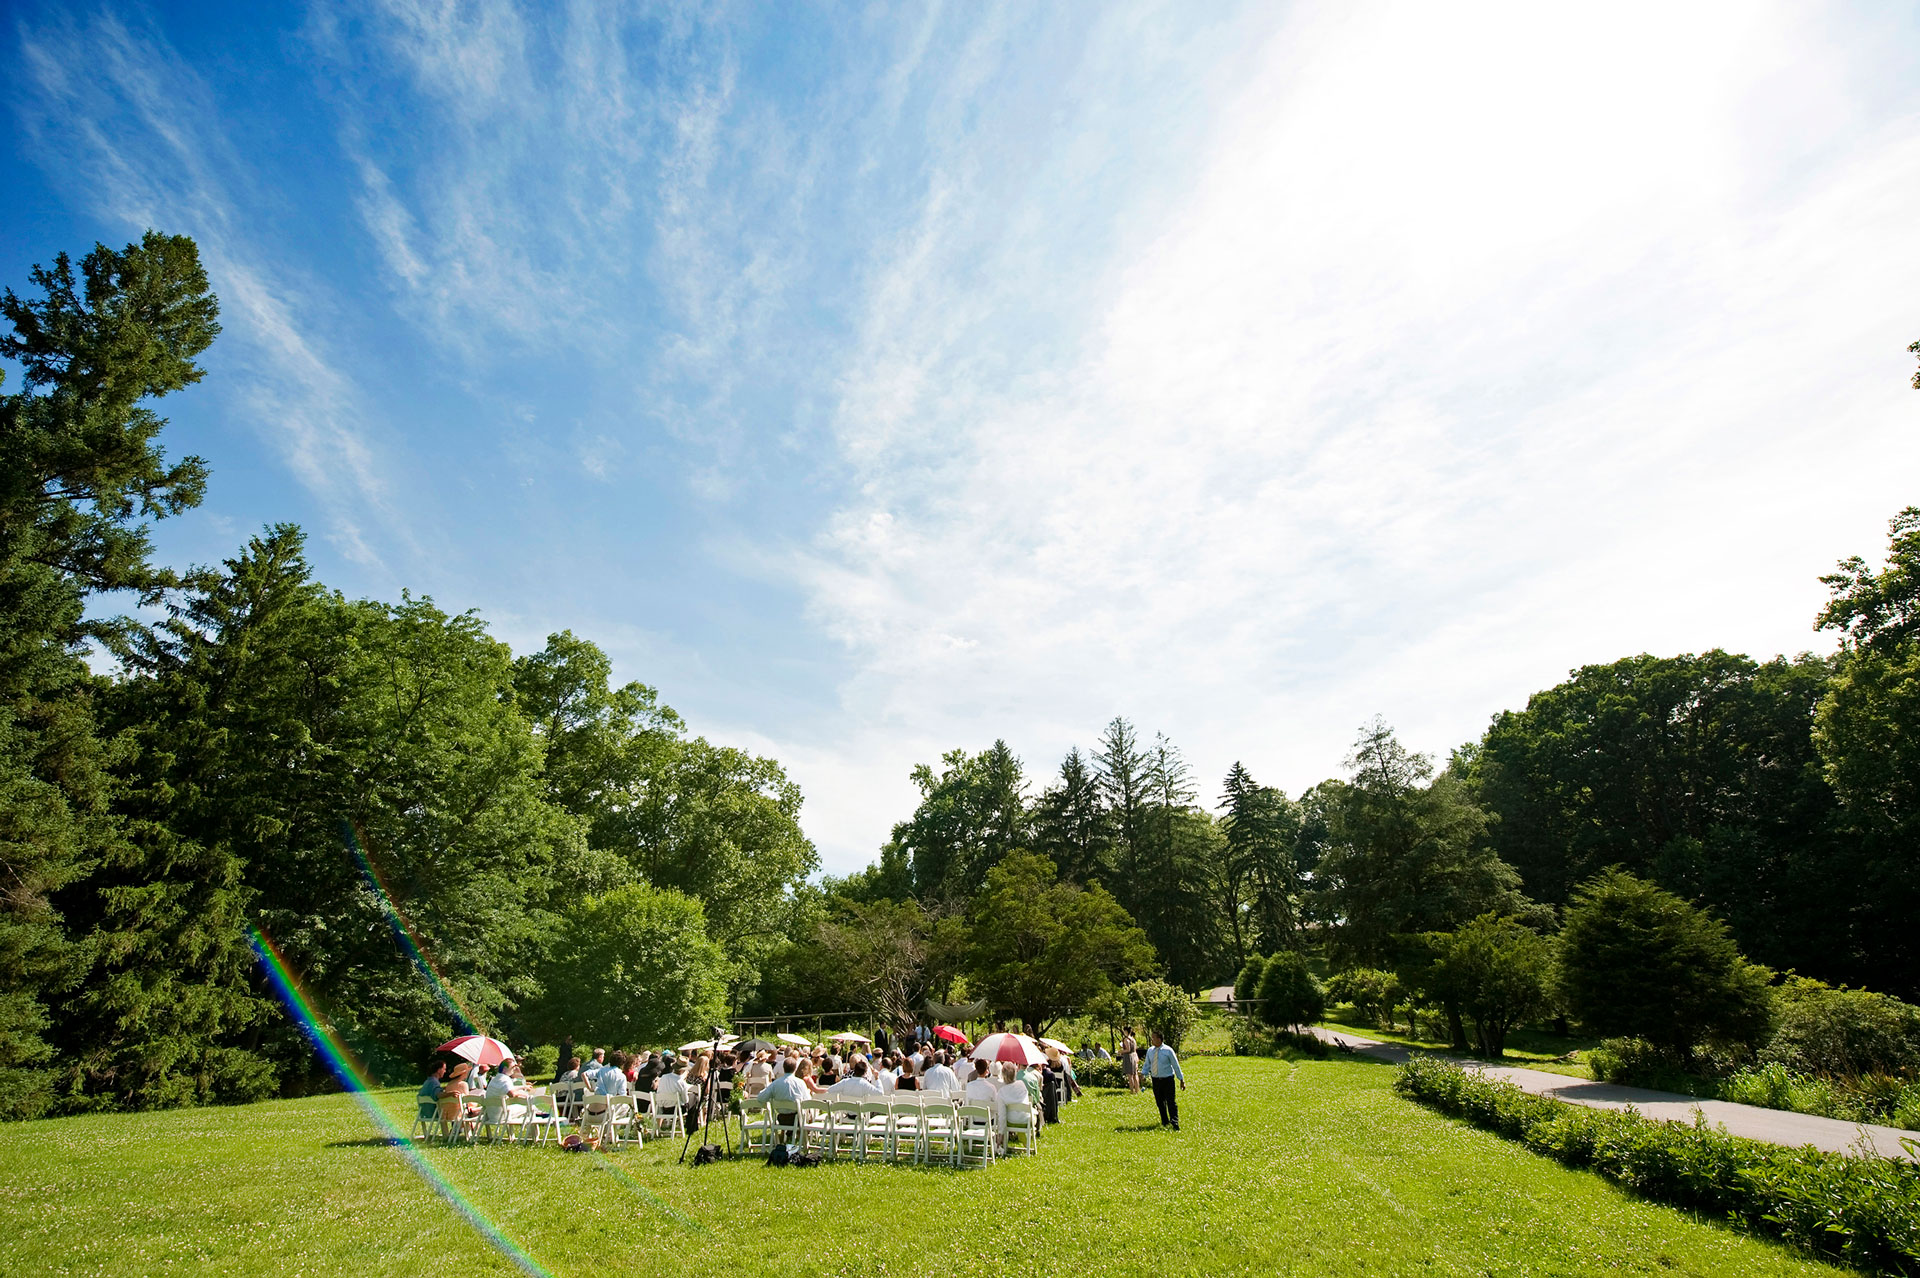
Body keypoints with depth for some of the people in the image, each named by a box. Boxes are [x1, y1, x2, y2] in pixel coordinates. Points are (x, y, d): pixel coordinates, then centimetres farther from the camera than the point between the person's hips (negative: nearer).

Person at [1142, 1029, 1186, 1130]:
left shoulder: (1168, 1050, -8)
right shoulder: (1150, 1051, 4)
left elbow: (1176, 1065, -3)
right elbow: (1147, 1064, 12)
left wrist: (1181, 1080, -1)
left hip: (1167, 1079, -4)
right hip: (1156, 1080, 4)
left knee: (1171, 1102, -6)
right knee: (1160, 1102, 11)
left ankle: (1175, 1124, 2)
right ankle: (1165, 1122, 26)